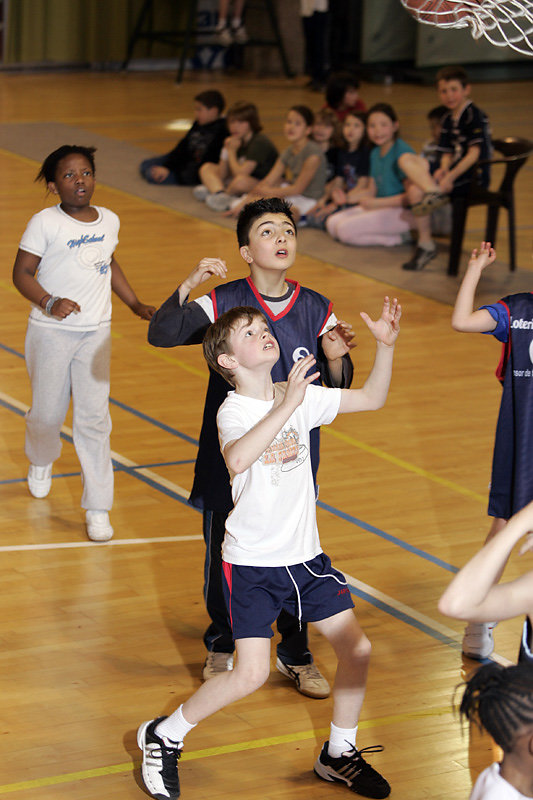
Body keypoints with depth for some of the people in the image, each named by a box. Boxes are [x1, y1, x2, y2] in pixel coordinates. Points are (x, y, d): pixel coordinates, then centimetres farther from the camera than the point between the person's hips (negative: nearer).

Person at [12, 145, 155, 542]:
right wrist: (49, 303, -24)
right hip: (51, 332, -3)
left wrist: (137, 305, 20)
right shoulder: (45, 223, -11)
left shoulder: (109, 221, 5)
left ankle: (98, 508, 0)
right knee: (48, 412, 9)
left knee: (94, 419, -4)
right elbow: (21, 273, -8)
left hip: (96, 332, 3)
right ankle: (42, 461, 45)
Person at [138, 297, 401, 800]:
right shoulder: (233, 411, -16)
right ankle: (163, 738, 10)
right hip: (251, 563, -6)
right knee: (251, 673, -12)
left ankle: (339, 754, 25)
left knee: (357, 649, 3)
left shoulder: (300, 396, 1)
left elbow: (371, 399, 10)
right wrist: (287, 405, -42)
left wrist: (385, 345, -3)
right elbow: (237, 460, -39)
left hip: (305, 555, 6)